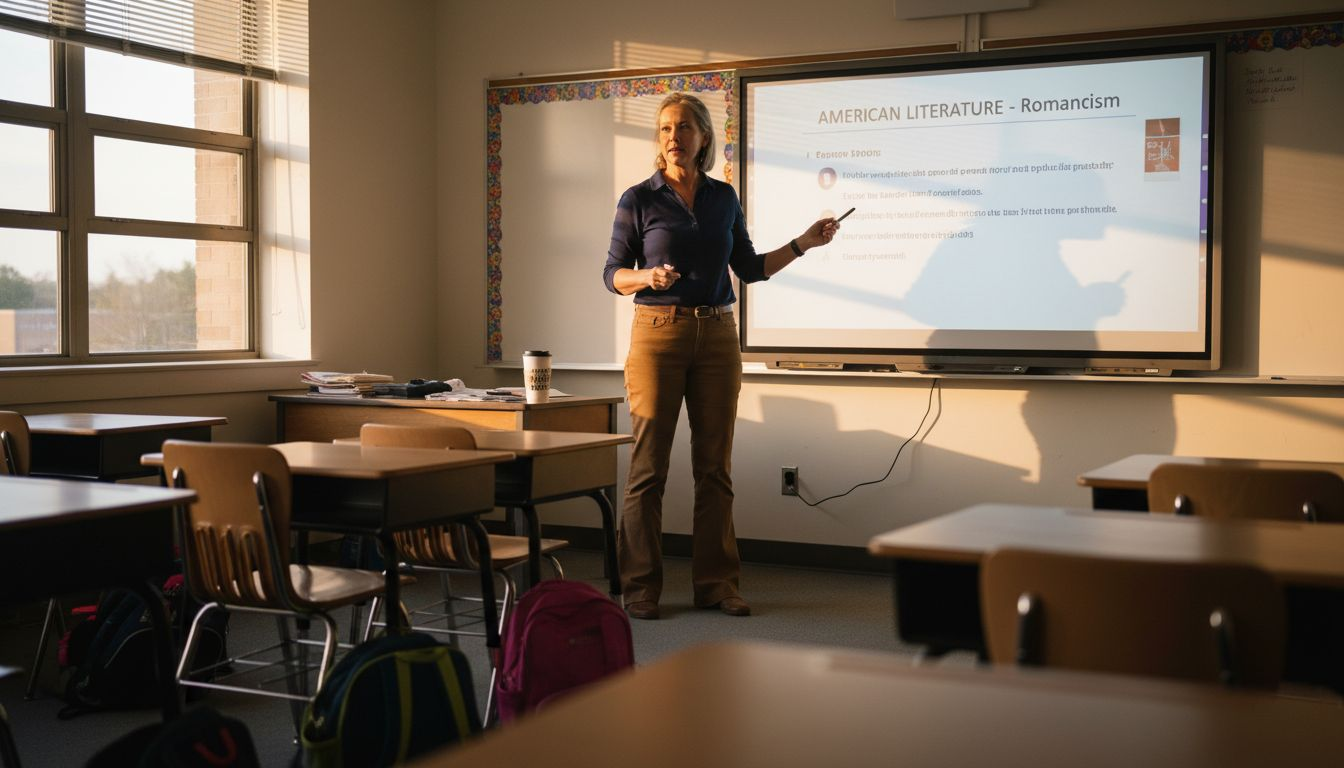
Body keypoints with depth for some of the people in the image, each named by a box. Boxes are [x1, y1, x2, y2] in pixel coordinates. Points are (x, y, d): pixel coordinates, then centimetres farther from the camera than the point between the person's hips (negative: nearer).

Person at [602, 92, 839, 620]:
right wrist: (648, 277, -18)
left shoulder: (723, 198, 10)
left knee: (715, 466, 6)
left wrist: (803, 244, 8)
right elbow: (613, 273, 2)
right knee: (648, 466, -3)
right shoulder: (639, 200, 0)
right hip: (658, 333, -3)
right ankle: (640, 587, 6)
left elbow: (750, 269, 17)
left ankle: (716, 582, 14)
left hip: (717, 337, 3)